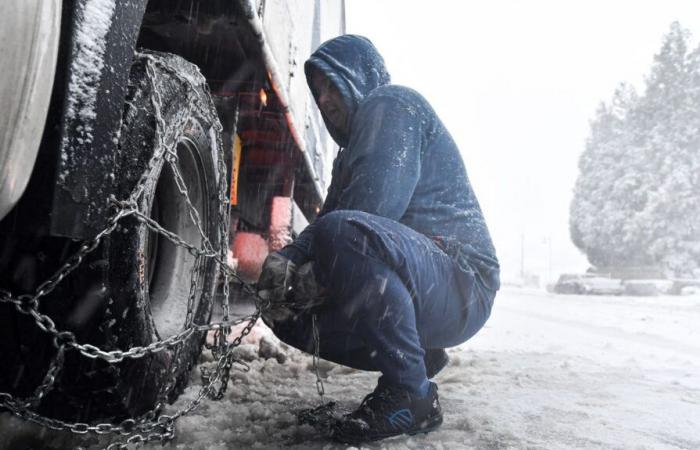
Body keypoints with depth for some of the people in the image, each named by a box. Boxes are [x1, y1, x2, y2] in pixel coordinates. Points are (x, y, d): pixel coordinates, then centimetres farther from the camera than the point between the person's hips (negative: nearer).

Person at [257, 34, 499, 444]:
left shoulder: (392, 103, -4)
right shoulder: (350, 151, 25)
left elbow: (378, 203, -21)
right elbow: (325, 222, 13)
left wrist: (314, 272, -12)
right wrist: (288, 259, -8)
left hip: (462, 283, -9)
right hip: (419, 288, 10)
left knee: (343, 232, -34)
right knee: (290, 314, 7)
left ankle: (411, 394, -19)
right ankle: (418, 356, 13)